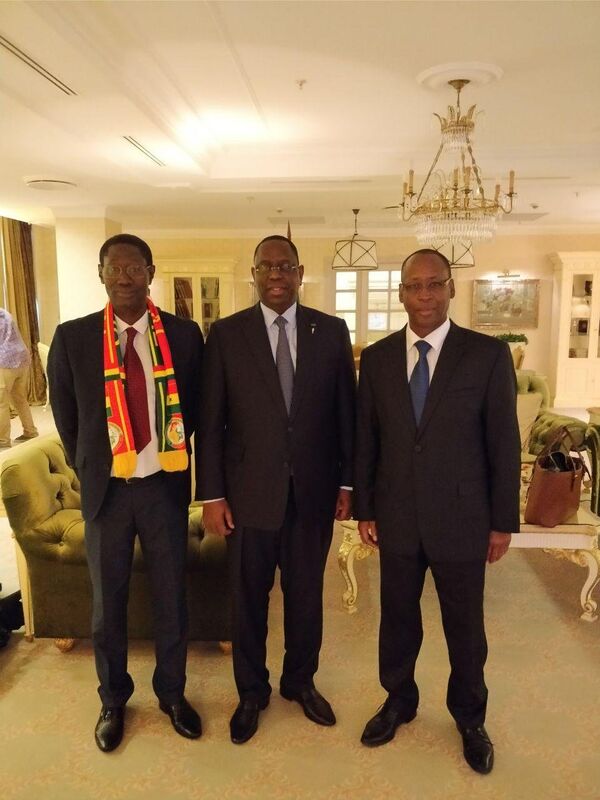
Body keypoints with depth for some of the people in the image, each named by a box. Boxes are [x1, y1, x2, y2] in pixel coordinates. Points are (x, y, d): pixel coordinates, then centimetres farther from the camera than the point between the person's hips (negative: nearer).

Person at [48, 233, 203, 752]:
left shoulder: (185, 335, -5)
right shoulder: (71, 338, -5)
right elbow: (65, 417, 6)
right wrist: (89, 471, 11)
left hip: (165, 486, 0)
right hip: (106, 490, 0)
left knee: (172, 596, 14)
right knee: (107, 602, 15)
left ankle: (172, 692, 37)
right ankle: (113, 700, 39)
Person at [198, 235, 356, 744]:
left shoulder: (332, 331, 1)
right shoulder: (226, 334, -3)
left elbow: (347, 412, 3)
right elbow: (211, 421, -3)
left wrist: (348, 481, 2)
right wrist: (212, 495, -5)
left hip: (314, 491, 1)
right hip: (250, 491, -1)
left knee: (306, 592, 16)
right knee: (249, 597, 13)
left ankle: (301, 681, 40)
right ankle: (252, 692, 36)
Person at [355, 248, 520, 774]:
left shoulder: (489, 354, -7)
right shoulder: (376, 358, 0)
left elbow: (504, 443, -5)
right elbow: (366, 439, 4)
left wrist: (504, 521, -4)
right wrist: (364, 507, 4)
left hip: (461, 519, -2)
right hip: (396, 518, 2)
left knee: (465, 627, 15)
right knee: (397, 618, 18)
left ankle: (470, 719, 40)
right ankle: (399, 701, 43)